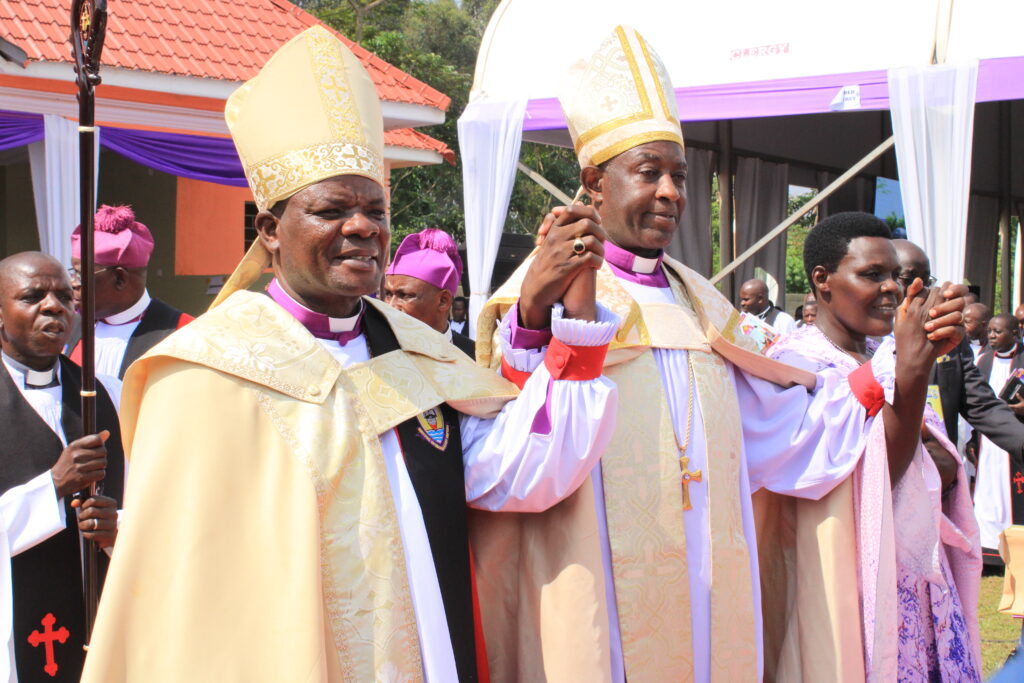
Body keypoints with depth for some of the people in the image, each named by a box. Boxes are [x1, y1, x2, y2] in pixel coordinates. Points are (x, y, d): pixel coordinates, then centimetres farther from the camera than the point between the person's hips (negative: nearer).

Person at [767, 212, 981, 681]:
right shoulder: (797, 361, -12)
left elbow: (943, 473, 15)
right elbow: (878, 474, -23)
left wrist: (941, 464, -8)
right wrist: (914, 364, -33)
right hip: (854, 585, -7)